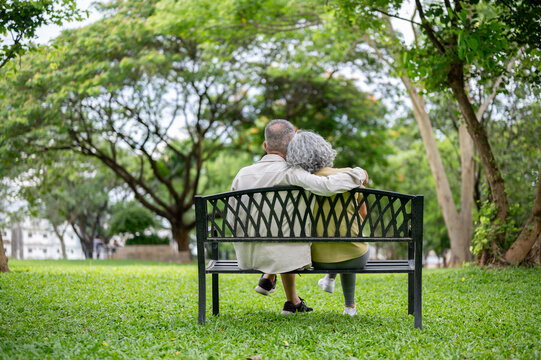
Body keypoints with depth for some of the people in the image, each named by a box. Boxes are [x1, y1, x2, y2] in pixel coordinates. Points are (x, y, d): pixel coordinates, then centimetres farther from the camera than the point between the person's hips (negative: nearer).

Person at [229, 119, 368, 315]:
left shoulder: (243, 174, -1)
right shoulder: (290, 173, -15)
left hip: (246, 256, 5)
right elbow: (327, 187, -29)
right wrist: (358, 174, -10)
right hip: (279, 257, -5)